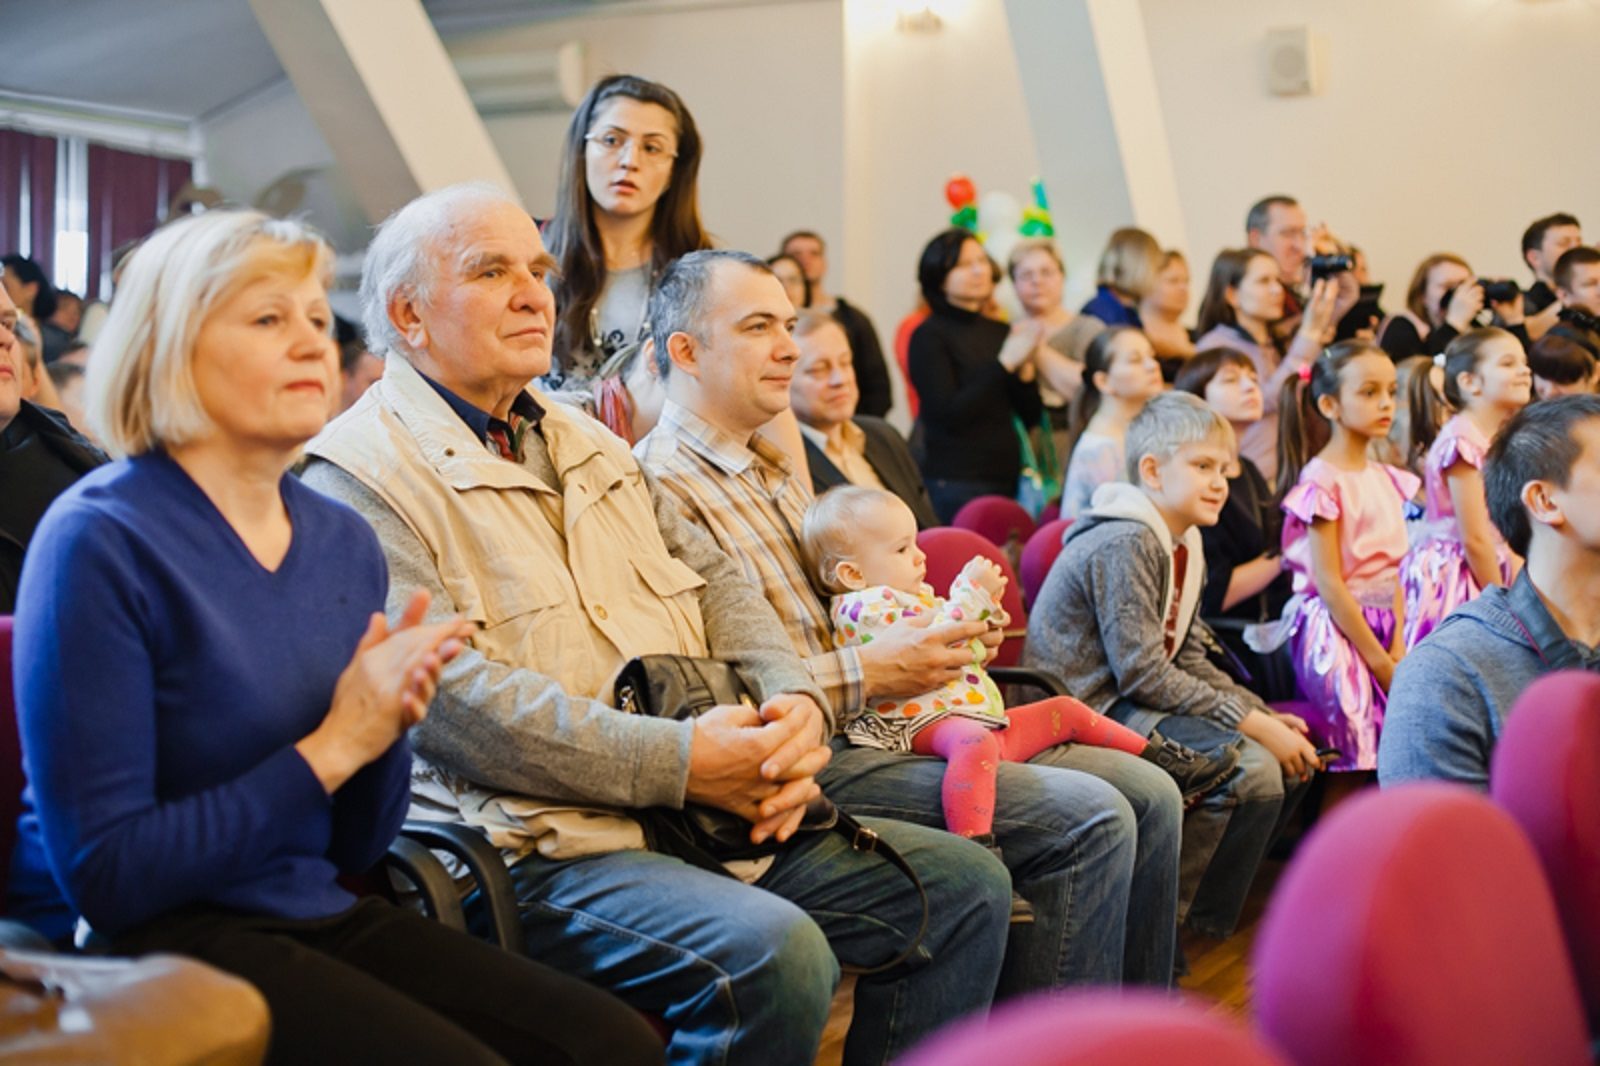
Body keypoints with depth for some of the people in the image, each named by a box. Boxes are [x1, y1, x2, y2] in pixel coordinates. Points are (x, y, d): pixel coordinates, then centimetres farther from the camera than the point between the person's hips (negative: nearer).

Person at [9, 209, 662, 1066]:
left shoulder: (343, 540, 7)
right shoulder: (100, 541, -12)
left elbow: (356, 847, 12)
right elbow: (105, 874, -17)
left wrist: (389, 722, -9)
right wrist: (332, 745, -18)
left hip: (324, 917, 6)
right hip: (160, 936, -6)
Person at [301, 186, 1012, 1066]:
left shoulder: (587, 444, 22)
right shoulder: (360, 474, -6)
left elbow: (714, 581, 18)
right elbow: (439, 688, -19)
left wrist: (795, 704, -4)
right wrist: (679, 763, -21)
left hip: (721, 819, 9)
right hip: (532, 847, -8)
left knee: (964, 885, 4)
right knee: (771, 954, -32)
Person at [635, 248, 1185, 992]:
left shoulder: (777, 470, 20)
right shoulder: (660, 485, -12)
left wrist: (948, 632, 8)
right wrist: (867, 674, -20)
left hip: (882, 730, 10)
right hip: (811, 760, -10)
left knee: (1145, 793, 2)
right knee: (1089, 819, -20)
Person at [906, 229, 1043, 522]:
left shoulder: (1001, 332, 12)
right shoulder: (929, 336, -4)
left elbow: (1031, 416, 11)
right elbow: (949, 413, -15)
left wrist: (1024, 368, -8)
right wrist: (1004, 364, -15)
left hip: (1007, 476, 5)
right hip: (956, 483, -5)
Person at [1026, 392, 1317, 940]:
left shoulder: (1184, 544, 15)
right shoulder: (1123, 545, -17)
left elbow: (1190, 661, 13)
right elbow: (1143, 673, -22)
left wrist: (1264, 717, -1)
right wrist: (1251, 725, -19)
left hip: (1135, 704, 10)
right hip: (1090, 709, -10)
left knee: (1297, 756, 7)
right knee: (1252, 768, -24)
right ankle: (1167, 913, -9)